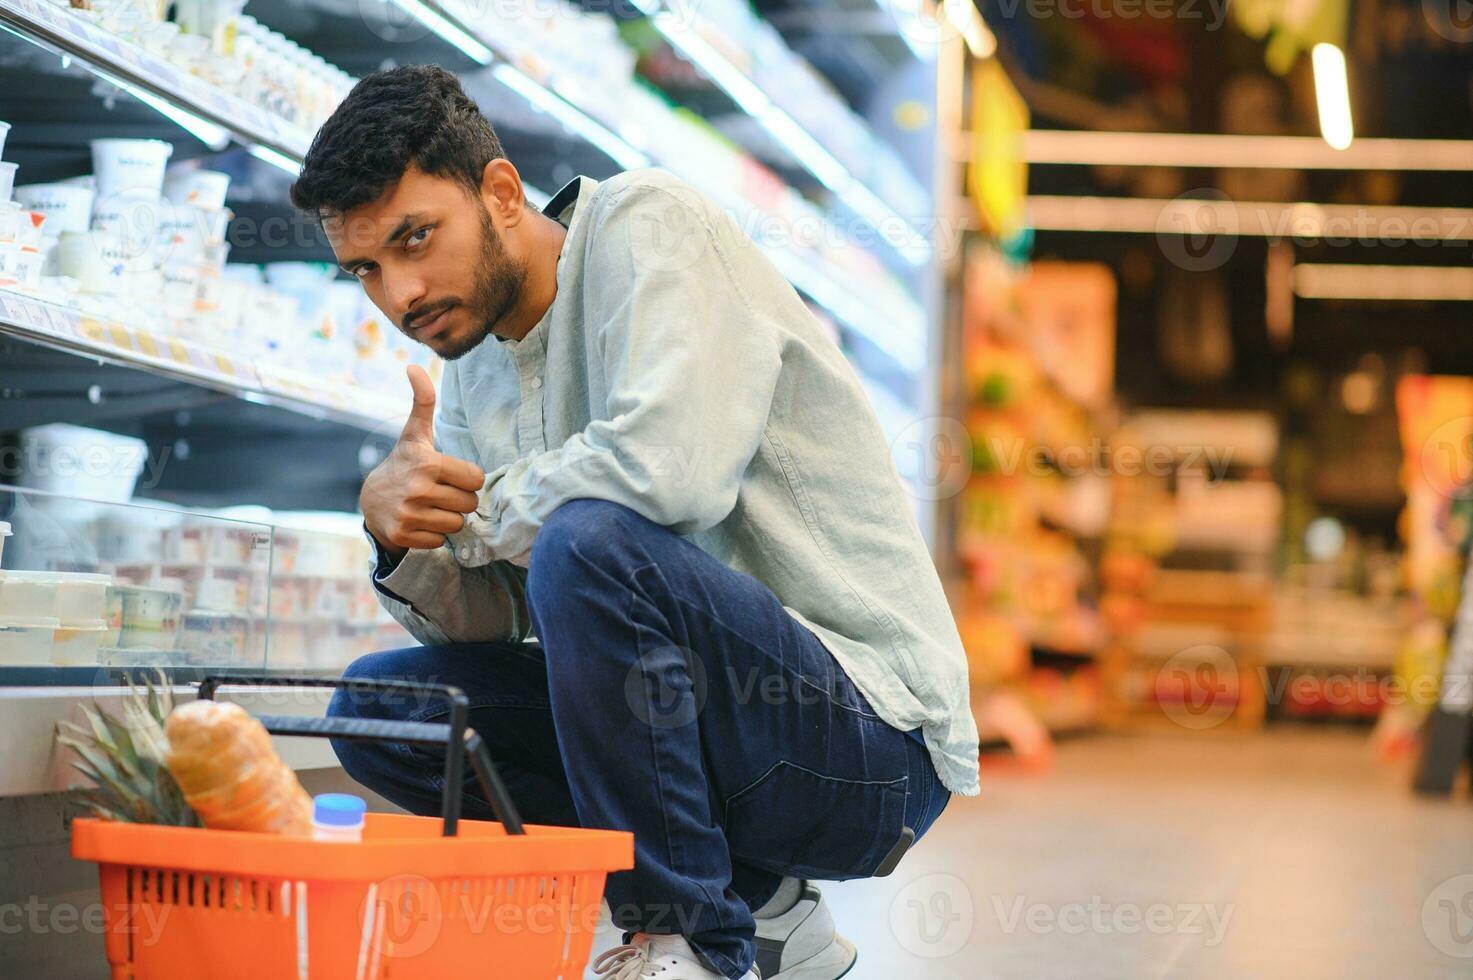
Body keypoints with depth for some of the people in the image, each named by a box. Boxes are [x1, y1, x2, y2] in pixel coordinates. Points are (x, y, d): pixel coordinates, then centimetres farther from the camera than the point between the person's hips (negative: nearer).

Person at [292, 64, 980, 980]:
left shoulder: (647, 224, -11)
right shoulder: (474, 362, 12)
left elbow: (668, 465, -29)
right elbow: (483, 621, 10)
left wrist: (477, 508, -12)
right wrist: (402, 526, -12)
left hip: (870, 739, -9)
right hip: (725, 714, 9)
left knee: (590, 543, -31)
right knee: (378, 704, 4)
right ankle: (757, 905, 4)